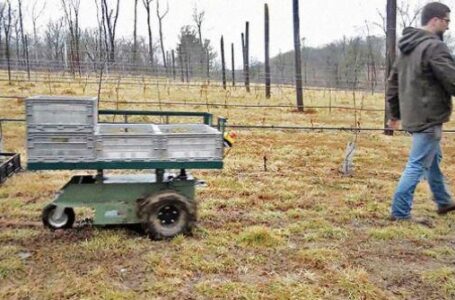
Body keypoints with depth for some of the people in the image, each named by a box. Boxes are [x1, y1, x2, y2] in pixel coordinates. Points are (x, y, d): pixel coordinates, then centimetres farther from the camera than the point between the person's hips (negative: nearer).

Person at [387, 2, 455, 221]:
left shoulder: (407, 47, 12)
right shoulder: (434, 47, -17)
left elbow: (392, 82, 16)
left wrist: (395, 114, 22)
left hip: (413, 115, 10)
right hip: (428, 117, -10)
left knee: (433, 159, 22)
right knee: (418, 165, -4)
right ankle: (400, 212, 1)